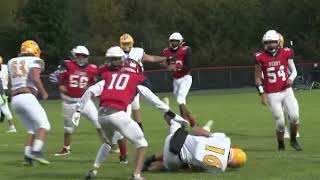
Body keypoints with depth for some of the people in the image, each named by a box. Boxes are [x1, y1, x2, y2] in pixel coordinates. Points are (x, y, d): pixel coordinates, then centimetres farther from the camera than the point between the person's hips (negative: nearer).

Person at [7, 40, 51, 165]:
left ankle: (28, 157, 3)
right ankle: (36, 151, -23)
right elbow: (34, 77, -16)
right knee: (44, 125, -4)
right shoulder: (35, 61, 2)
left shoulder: (12, 62, 20)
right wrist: (43, 92, -3)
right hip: (27, 97, -7)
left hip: (15, 99, 7)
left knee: (32, 129, 16)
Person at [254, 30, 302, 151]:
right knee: (280, 122, -4)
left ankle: (293, 140, 14)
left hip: (287, 91, 2)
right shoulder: (261, 58, -5)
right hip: (272, 95, -2)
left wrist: (291, 78, -12)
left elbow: (294, 70, 10)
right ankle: (281, 145, 20)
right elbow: (258, 78, 1)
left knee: (294, 116, -12)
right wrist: (262, 94, -6)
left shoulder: (286, 53, 0)